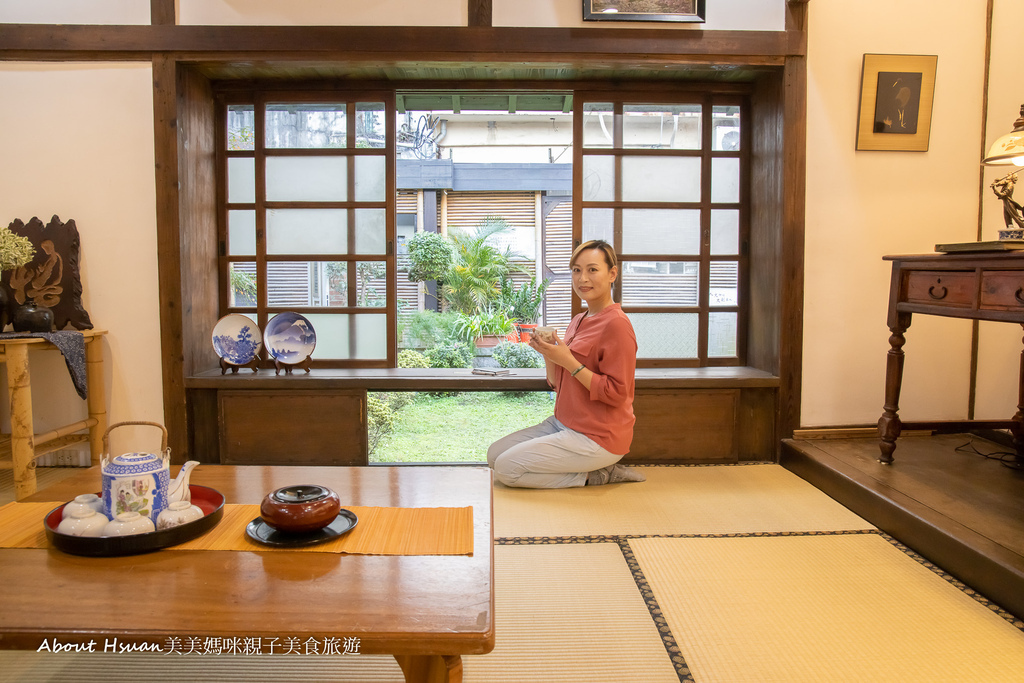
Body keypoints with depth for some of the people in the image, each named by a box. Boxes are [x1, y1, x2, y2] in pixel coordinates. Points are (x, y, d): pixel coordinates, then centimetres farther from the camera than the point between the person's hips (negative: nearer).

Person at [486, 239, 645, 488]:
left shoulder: (616, 324, -17)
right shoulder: (579, 320, 11)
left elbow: (616, 393, -20)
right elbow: (557, 382, 15)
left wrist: (569, 361, -22)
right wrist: (548, 354, -5)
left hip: (597, 437, -9)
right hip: (563, 423, 9)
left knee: (507, 468, -13)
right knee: (494, 454, 8)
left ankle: (594, 475, -2)